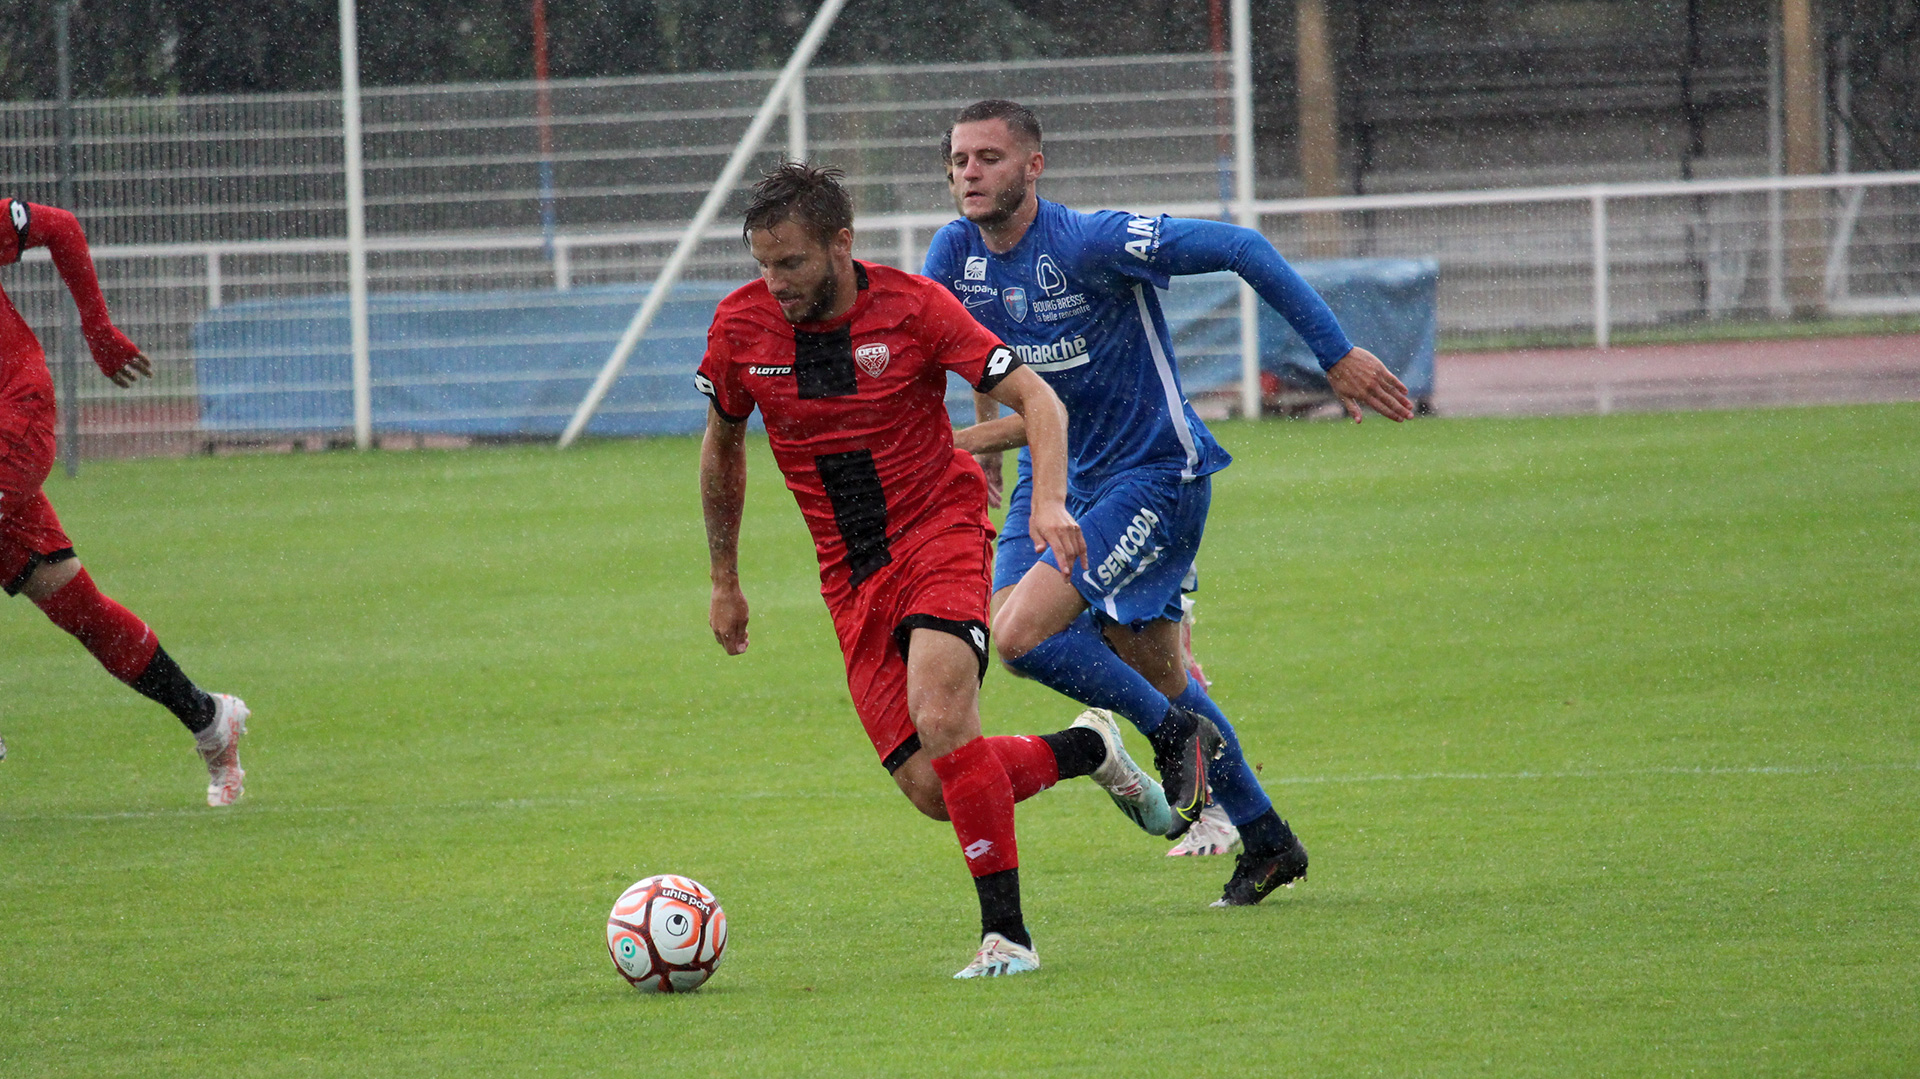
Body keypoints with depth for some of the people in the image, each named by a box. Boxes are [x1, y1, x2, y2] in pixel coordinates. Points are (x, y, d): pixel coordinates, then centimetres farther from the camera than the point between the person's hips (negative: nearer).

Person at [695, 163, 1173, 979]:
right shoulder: (740, 326, -2)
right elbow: (722, 444, 16)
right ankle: (1086, 749, 23)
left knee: (940, 723, -27)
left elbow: (1036, 399, -10)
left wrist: (1049, 500, -27)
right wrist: (724, 581, 19)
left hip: (940, 535, -4)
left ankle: (1006, 936, -18)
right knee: (931, 791, -6)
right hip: (850, 577, 4)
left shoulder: (913, 307, -11)